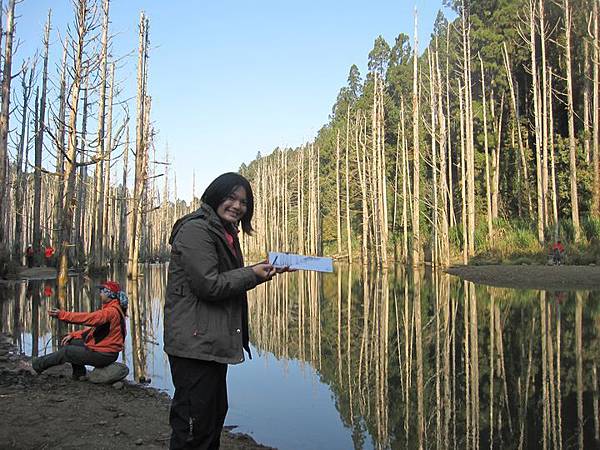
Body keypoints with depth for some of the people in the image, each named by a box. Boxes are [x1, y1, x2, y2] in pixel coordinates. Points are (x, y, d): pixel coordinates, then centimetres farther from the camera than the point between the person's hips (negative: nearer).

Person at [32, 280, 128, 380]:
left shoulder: (111, 311, -23)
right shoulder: (112, 310, 11)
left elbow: (87, 318, -30)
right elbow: (94, 327, 16)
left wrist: (61, 314, -26)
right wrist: (73, 335, 10)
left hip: (104, 355, -9)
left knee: (66, 351, 2)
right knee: (71, 342, 15)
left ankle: (39, 365, 25)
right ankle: (79, 374, 17)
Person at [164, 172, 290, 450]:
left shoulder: (225, 233, 16)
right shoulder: (196, 230, -16)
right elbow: (208, 285, -22)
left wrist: (264, 270, 7)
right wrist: (253, 274, -13)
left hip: (213, 342, 11)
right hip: (195, 342, -11)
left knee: (215, 414, 22)